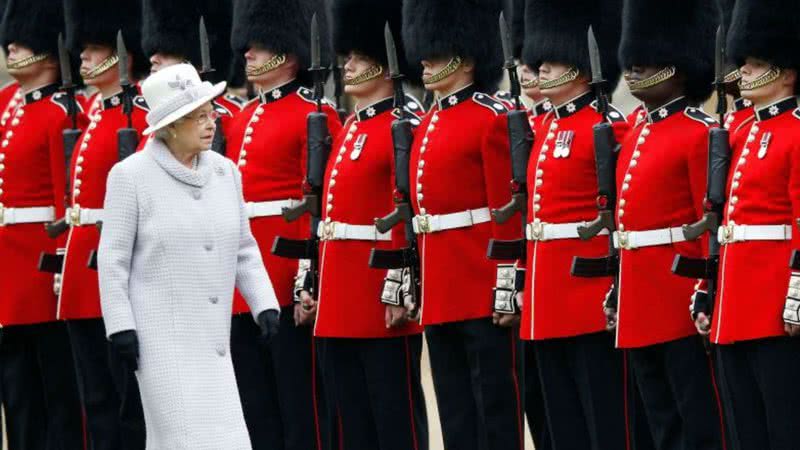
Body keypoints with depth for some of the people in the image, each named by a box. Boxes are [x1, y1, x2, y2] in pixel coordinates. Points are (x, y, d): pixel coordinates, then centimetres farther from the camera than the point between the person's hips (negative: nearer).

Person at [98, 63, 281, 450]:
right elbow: (112, 258, -6)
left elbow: (244, 248, 14)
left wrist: (264, 304, 4)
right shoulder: (130, 176, -7)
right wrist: (120, 326, -11)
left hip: (213, 337, 6)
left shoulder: (224, 172, 8)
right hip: (162, 338, -6)